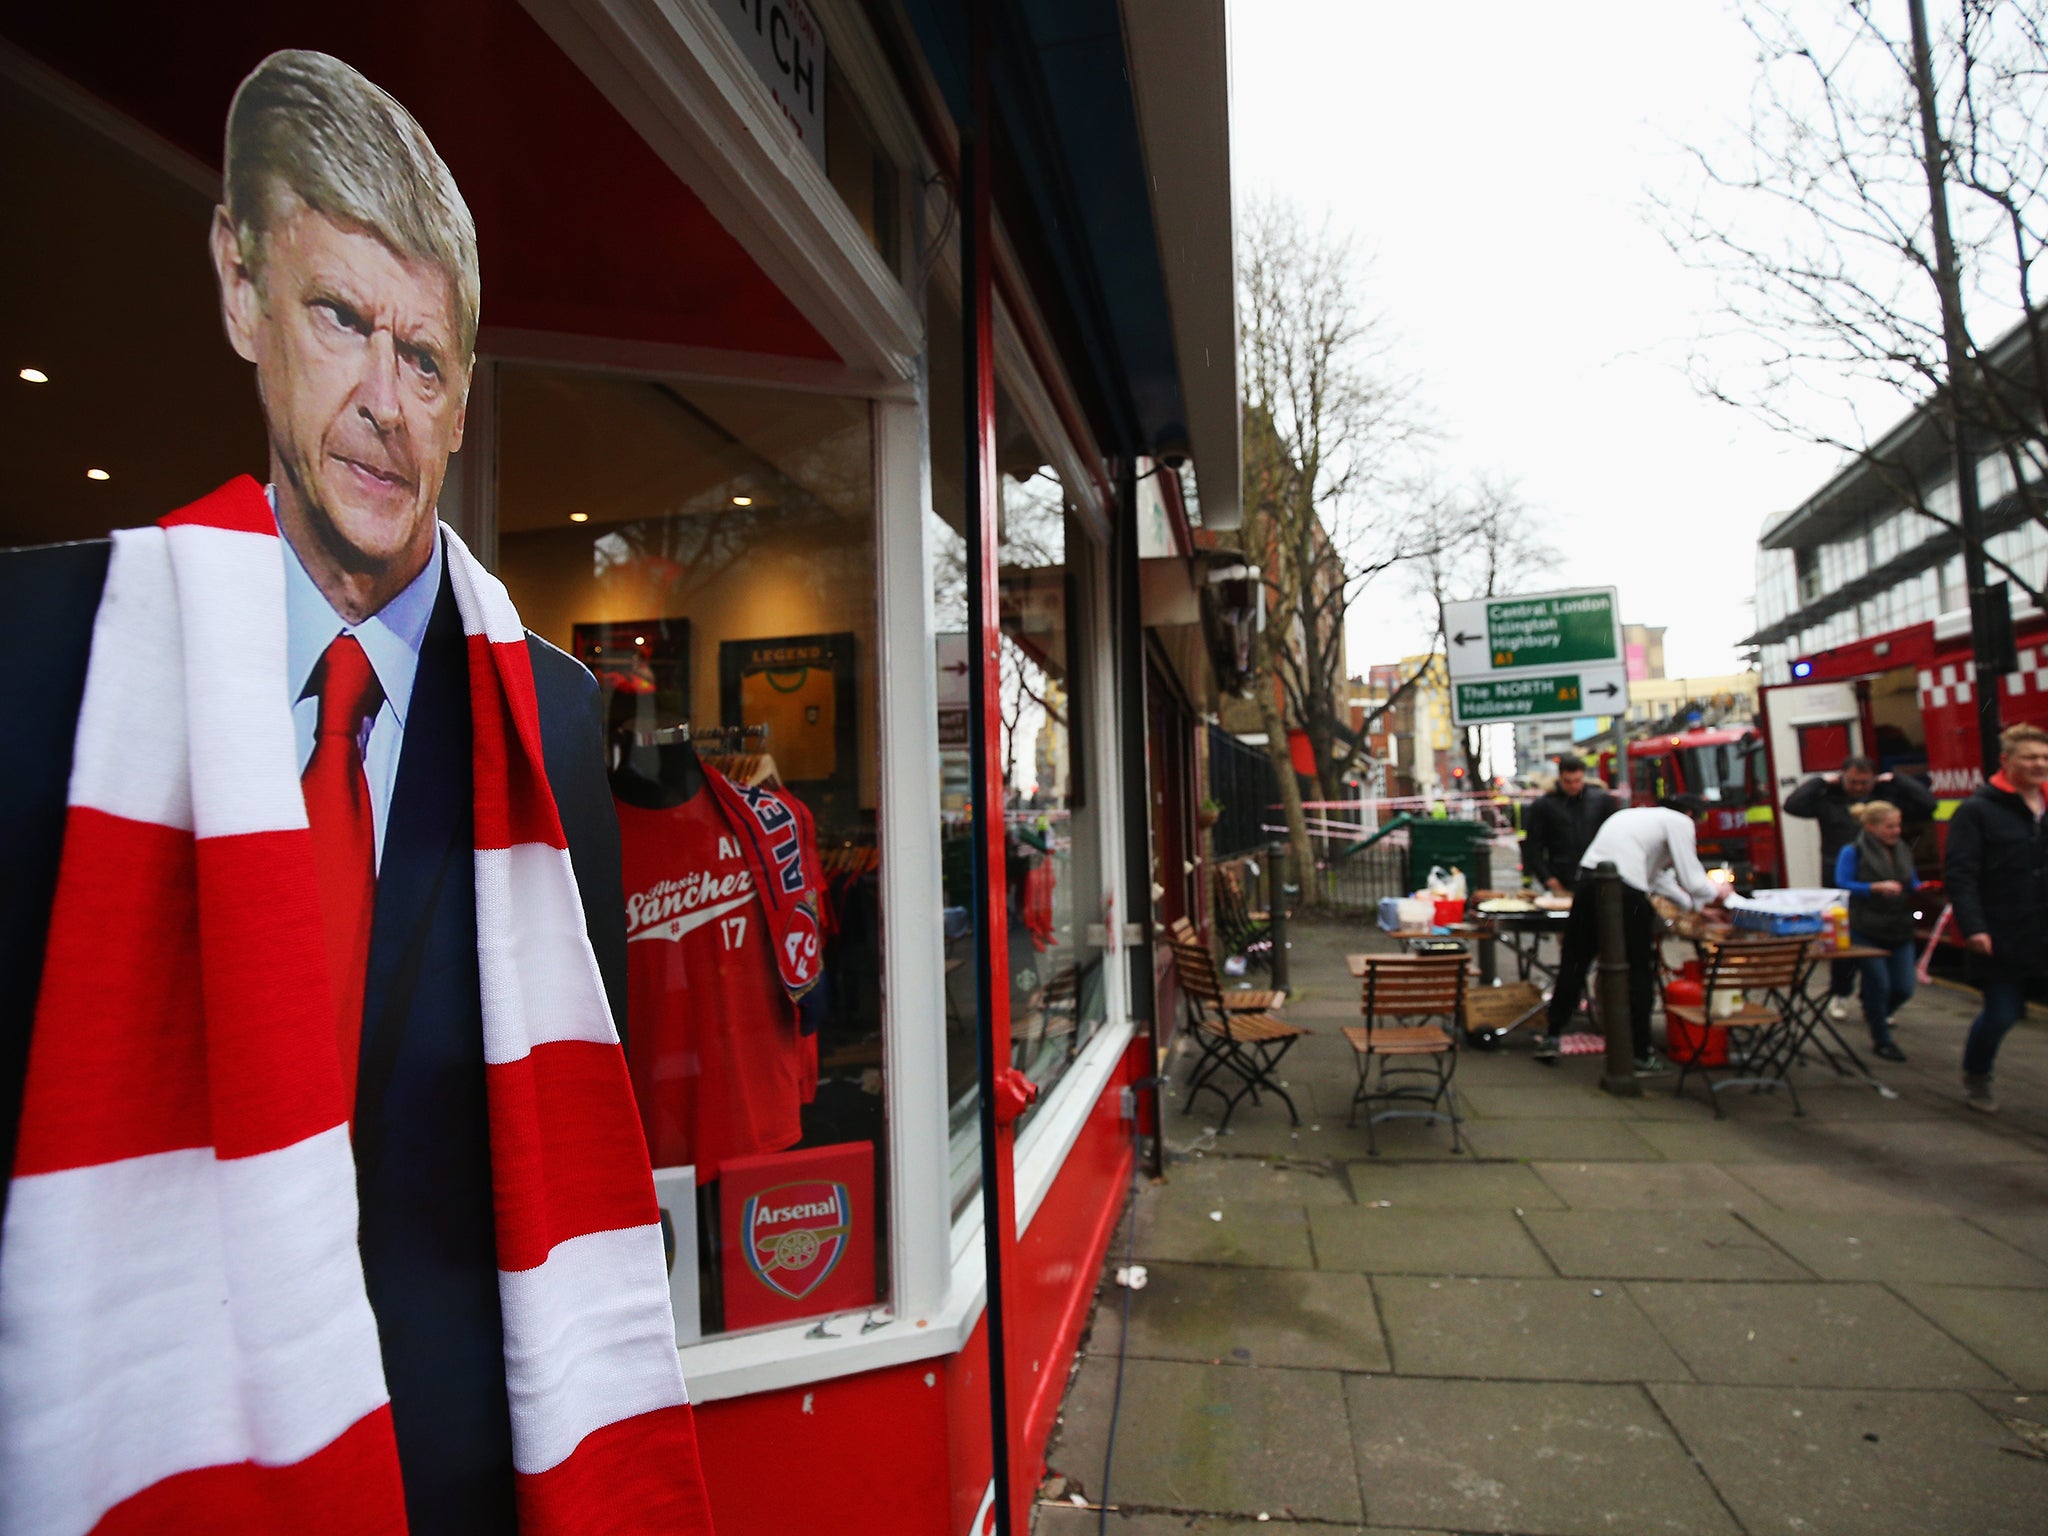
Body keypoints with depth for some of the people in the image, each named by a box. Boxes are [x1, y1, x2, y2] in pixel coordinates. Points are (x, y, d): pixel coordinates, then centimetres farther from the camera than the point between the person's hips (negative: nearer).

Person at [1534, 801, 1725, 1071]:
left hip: (1587, 879, 7)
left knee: (1574, 964, 15)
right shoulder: (1680, 822, 8)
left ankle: (1551, 1038, 21)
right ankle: (1641, 1054, 16)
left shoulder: (1639, 815, 29)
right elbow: (1692, 881, 5)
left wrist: (1694, 903, 40)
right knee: (1639, 972, 9)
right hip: (1625, 893, -6)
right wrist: (1716, 892, 26)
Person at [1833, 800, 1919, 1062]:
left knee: (1904, 988, 4)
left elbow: (1912, 884, 16)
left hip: (1899, 931, 6)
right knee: (1879, 984, -3)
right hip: (1867, 931, -6)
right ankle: (1882, 1040, 14)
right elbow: (1842, 884, -13)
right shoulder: (1854, 852, -7)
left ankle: (1875, 1014, 35)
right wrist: (1877, 887, -23)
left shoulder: (1903, 851, 12)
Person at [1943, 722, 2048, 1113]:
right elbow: (1959, 874, -12)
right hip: (2004, 941, -4)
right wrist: (1973, 927, -20)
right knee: (2001, 1014, 6)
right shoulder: (1977, 811, -6)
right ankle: (1975, 1076, 30)